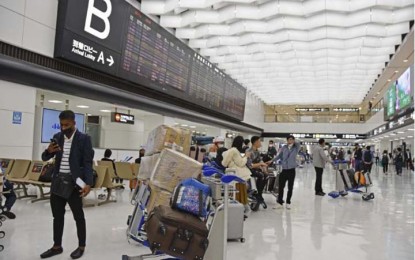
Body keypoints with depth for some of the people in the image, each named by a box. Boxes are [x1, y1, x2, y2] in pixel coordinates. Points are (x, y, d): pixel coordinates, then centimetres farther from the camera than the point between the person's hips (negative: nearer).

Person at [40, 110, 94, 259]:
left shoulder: (84, 139, -7)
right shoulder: (57, 137, 7)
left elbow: (87, 163, -10)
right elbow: (45, 158, 12)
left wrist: (88, 183, -22)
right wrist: (49, 151, -12)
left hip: (73, 183, -5)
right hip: (57, 182, 5)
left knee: (78, 216, 6)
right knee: (57, 216, 14)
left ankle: (81, 246, 19)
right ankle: (57, 246, 27)